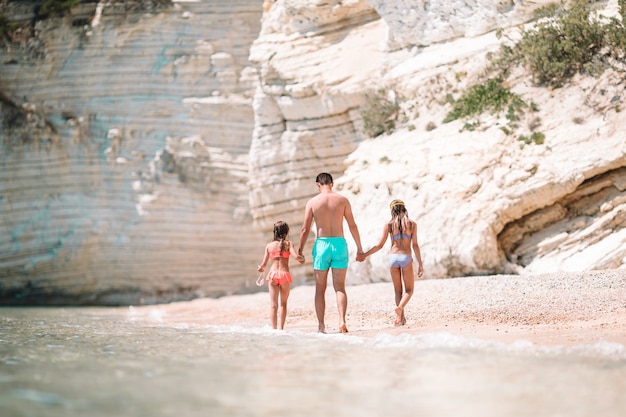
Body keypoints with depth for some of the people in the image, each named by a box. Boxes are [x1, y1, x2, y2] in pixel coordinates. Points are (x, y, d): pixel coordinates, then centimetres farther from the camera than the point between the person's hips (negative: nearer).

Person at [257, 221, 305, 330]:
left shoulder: (269, 245, 9)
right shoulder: (288, 244, 3)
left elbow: (264, 264, 10)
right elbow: (296, 256, -11)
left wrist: (261, 269, 32)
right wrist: (302, 259, 11)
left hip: (272, 275, 1)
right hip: (284, 274, -1)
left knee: (273, 305, -3)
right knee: (283, 304, 15)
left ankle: (274, 328, -14)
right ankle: (281, 328, 15)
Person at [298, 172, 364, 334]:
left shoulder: (312, 202, 0)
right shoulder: (342, 200, 2)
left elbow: (305, 229, -1)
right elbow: (353, 226, 4)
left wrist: (300, 250, 8)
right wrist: (359, 248, 12)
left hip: (321, 244, -1)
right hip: (339, 243, 1)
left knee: (320, 289, 8)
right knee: (340, 287, 5)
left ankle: (321, 325, 7)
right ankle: (342, 321, -12)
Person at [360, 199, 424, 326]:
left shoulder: (388, 225, 2)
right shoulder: (412, 224, 0)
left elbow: (380, 245, 1)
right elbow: (415, 245, -4)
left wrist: (364, 255, 13)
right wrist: (420, 264, 0)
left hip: (393, 257, 2)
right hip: (406, 258, -2)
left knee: (398, 290, 15)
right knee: (409, 290, 10)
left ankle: (401, 317, 6)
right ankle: (400, 307, -19)